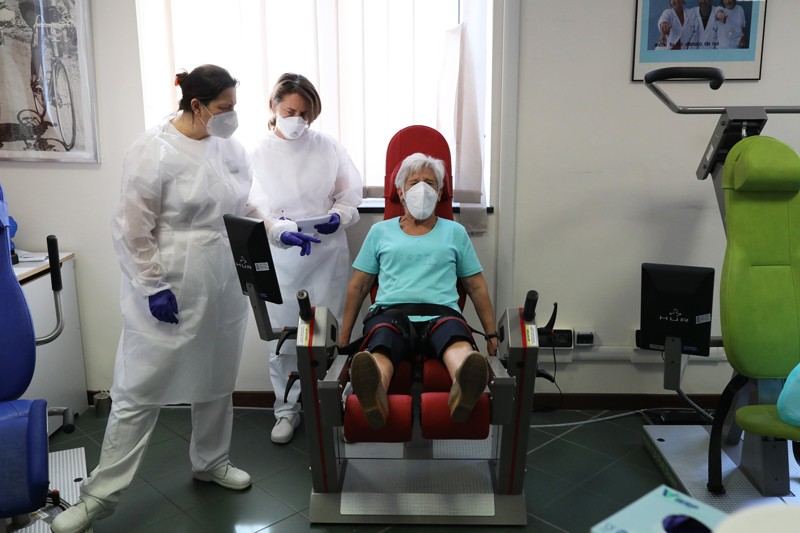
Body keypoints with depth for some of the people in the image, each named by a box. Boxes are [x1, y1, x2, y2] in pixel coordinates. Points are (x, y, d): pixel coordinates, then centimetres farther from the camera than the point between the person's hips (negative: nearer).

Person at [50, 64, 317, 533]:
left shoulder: (230, 146, 4)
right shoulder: (154, 152, -13)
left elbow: (247, 207, 15)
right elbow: (134, 230, -13)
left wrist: (282, 231, 1)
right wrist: (153, 287, -15)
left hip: (225, 289, 6)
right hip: (170, 292, -6)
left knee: (217, 380, 19)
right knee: (140, 390, 2)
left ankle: (211, 462, 40)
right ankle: (100, 495, 16)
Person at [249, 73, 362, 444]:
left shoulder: (328, 147, 1)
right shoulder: (259, 153, 0)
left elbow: (351, 193, 6)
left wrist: (338, 216, -14)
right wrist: (277, 225, -21)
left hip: (328, 253, 1)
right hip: (282, 258, 0)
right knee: (283, 335, 6)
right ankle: (287, 410, 25)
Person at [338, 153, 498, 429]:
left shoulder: (455, 232, 25)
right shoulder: (380, 231, 24)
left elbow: (476, 286, 23)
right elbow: (358, 285, 22)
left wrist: (491, 335, 12)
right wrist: (344, 335, 13)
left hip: (440, 312, 0)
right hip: (390, 312, 0)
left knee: (459, 343, -39)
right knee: (379, 348, -39)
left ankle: (464, 389, -70)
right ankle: (374, 397, -69)